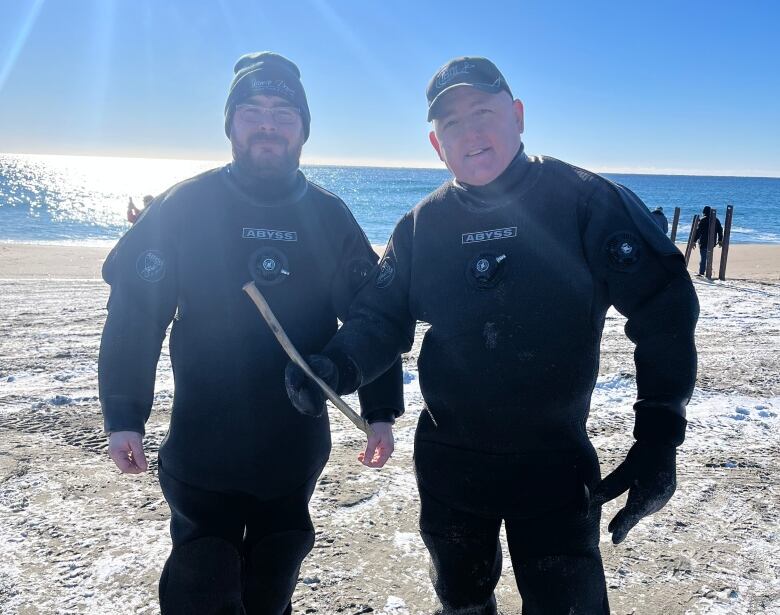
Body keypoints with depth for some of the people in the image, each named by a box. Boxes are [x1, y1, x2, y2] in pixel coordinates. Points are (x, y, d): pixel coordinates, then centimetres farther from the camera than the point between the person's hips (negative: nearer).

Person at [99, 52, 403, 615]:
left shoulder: (330, 217, 0)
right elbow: (134, 311, -6)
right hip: (201, 446, -2)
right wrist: (123, 416, -10)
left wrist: (380, 411, 0)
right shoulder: (186, 206, -7)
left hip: (296, 445, 2)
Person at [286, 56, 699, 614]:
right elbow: (380, 318, 0)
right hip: (447, 463, 4)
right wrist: (336, 366, -22)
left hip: (556, 465, -3)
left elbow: (665, 312, -13)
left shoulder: (585, 201, -12)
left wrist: (659, 439, -17)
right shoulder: (422, 225, 0)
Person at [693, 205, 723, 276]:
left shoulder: (703, 220, -8)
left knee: (703, 257, -6)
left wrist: (694, 240, -10)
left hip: (704, 242, -6)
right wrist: (720, 240, 24)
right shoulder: (716, 220, 10)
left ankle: (701, 272, -8)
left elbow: (698, 231, -12)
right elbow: (720, 230, 15)